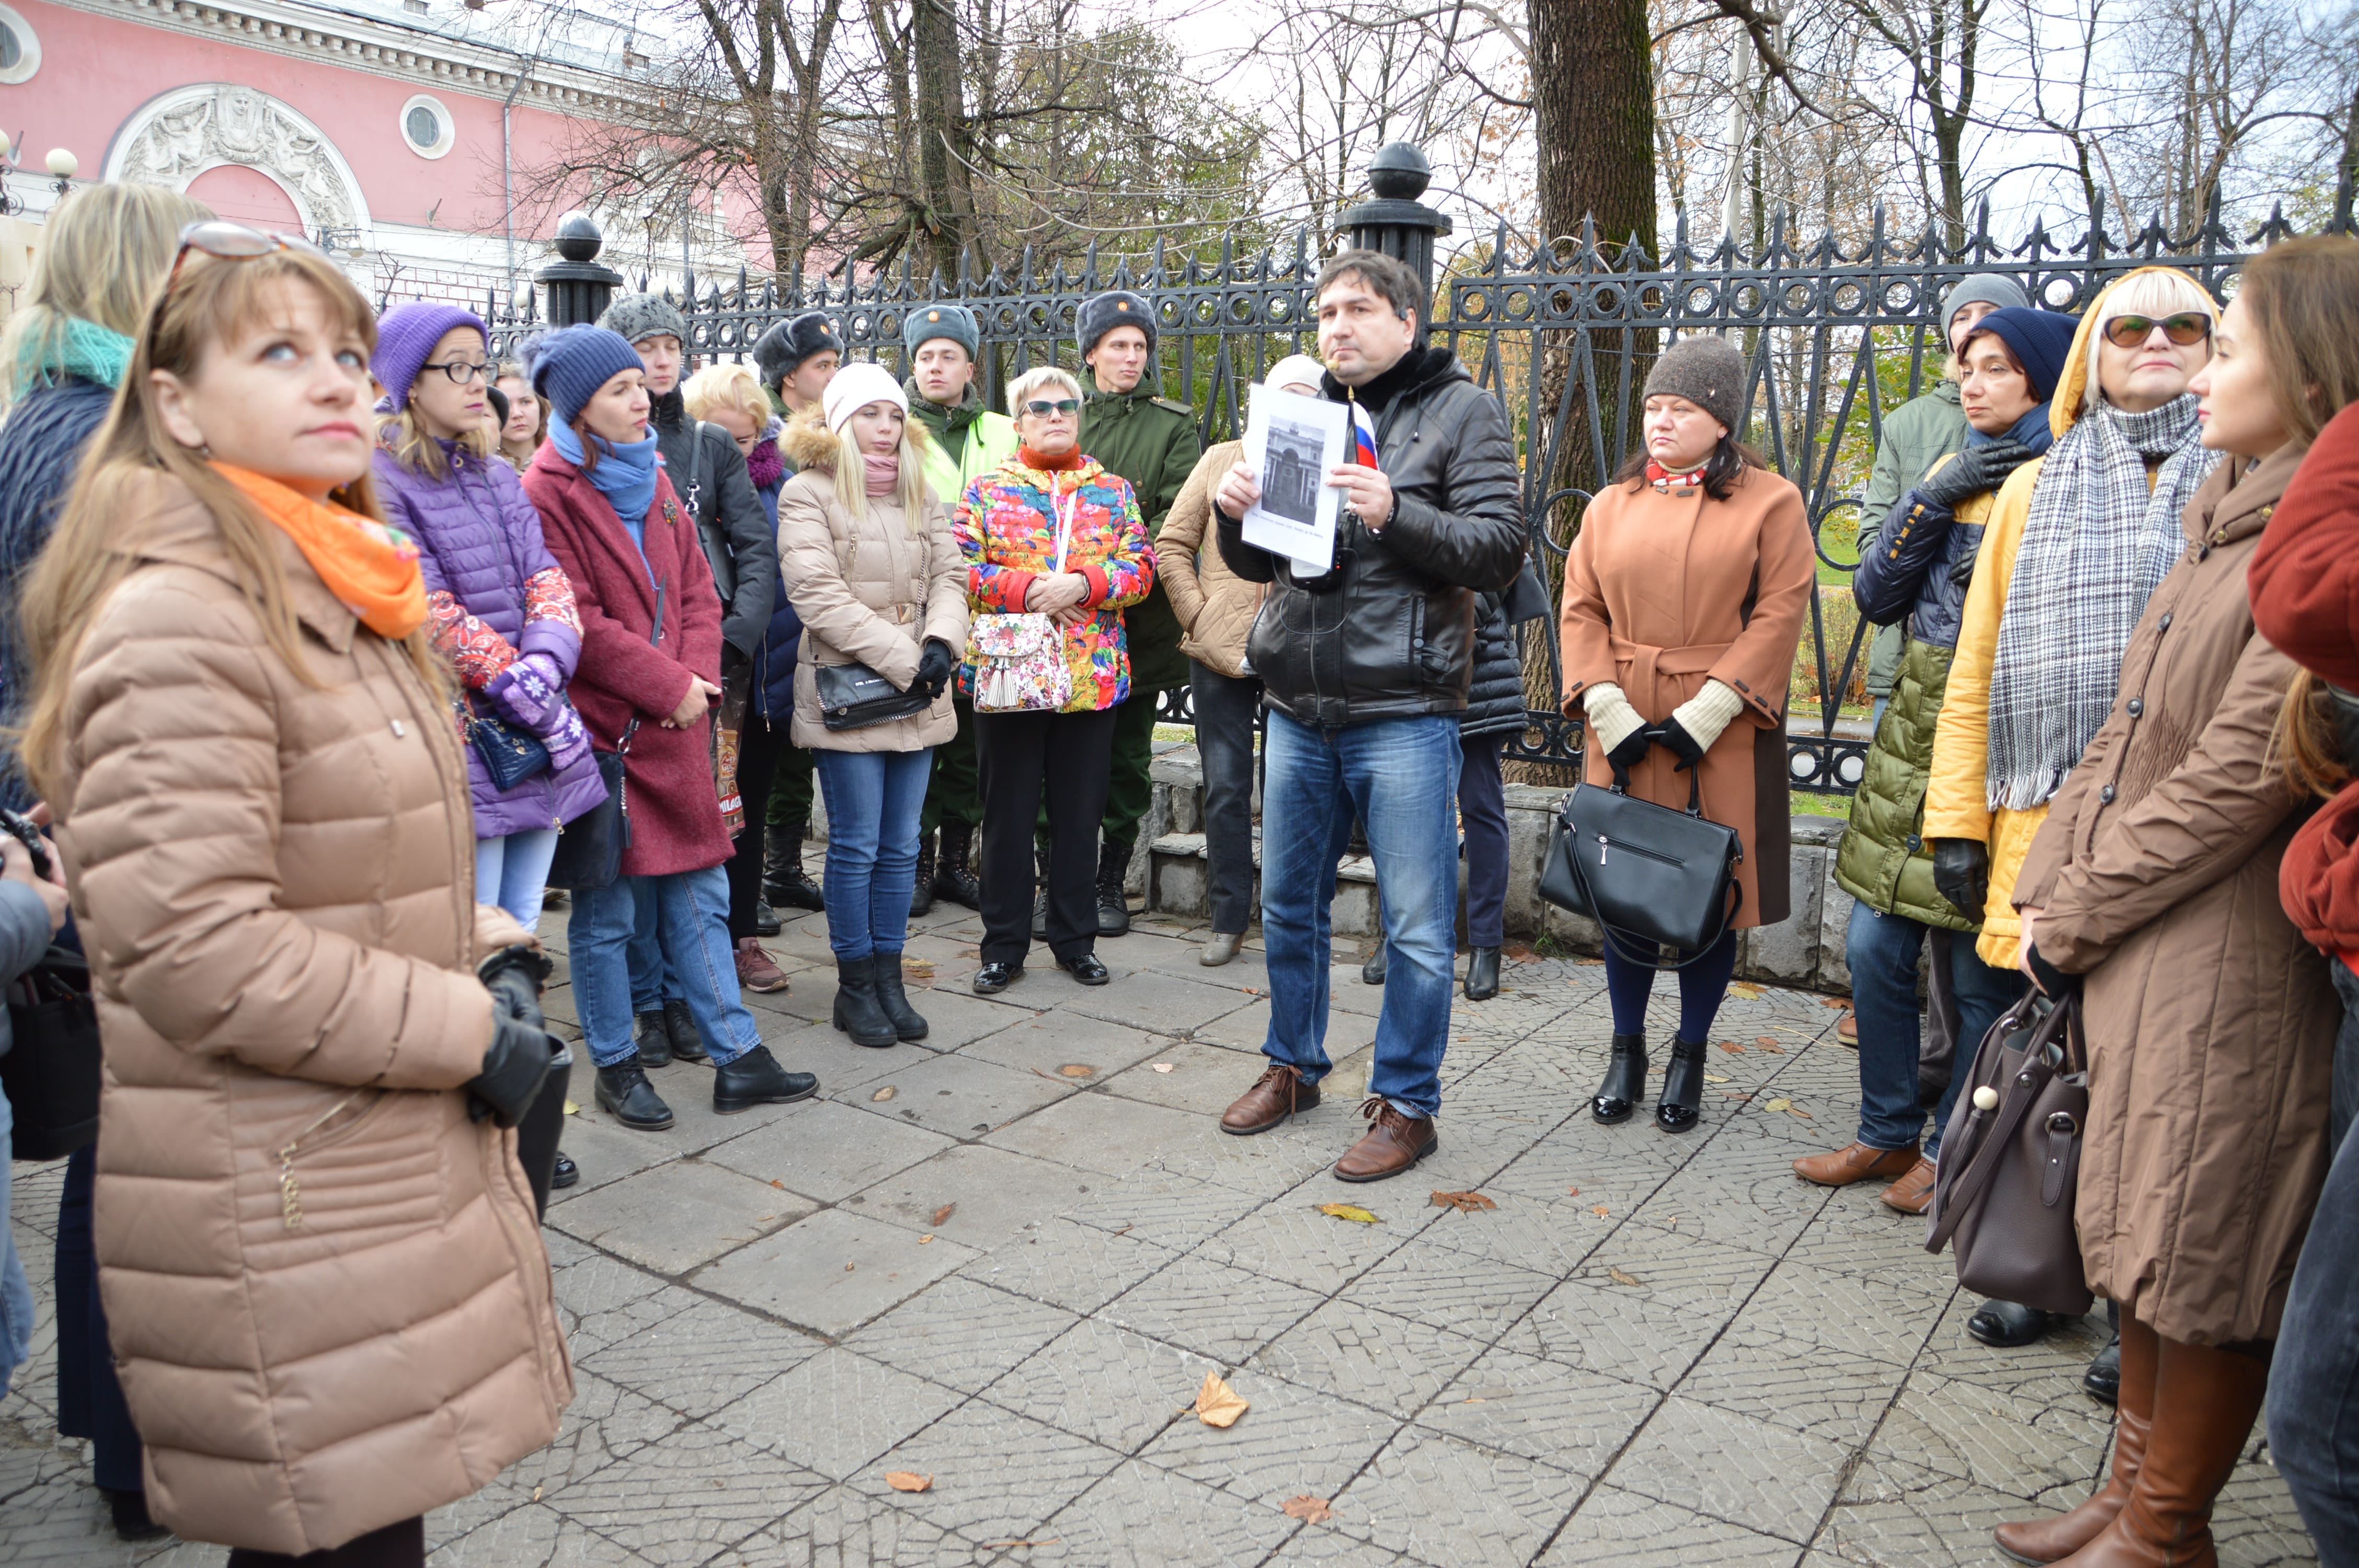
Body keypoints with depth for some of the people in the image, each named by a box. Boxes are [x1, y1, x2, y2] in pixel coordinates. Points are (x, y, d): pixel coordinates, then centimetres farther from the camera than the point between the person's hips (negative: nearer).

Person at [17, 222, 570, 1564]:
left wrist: (492, 952, 3)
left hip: (397, 1171, 9)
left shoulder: (336, 595, 12)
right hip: (285, 1223, -9)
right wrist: (470, 1032, -17)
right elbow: (198, 956, -24)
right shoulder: (176, 620, -18)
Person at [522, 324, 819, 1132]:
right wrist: (671, 686, -12)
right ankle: (616, 1066, 20)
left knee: (699, 896, 10)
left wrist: (696, 677, -4)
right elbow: (579, 624, -16)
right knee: (607, 912, 5)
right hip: (599, 731, -7)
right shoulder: (548, 494, -10)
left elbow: (697, 590, 12)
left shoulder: (652, 480, 14)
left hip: (674, 728, 7)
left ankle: (736, 1057, 17)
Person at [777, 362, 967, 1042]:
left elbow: (948, 577, 8)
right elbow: (819, 595, -14)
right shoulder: (808, 493, -3)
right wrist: (902, 659, -17)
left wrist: (941, 643, -13)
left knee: (901, 845, 9)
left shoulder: (921, 494, 16)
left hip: (918, 697, 5)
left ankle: (889, 978, 19)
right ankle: (855, 986, 12)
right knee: (856, 846, -1)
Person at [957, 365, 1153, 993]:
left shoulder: (1114, 490, 9)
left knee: (1079, 815, 10)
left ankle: (1075, 940, 24)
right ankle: (1004, 946, 18)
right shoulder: (987, 491, 4)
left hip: (1093, 678, 2)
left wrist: (1082, 584, -14)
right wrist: (1024, 590, -17)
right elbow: (958, 569, -4)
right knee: (1008, 815, 6)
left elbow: (1140, 569, 2)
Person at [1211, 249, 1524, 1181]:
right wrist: (1235, 516, -3)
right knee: (1288, 904, 16)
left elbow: (1501, 549, -10)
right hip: (1298, 708, 6)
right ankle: (1293, 1066, 34)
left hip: (1402, 712, -5)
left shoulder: (1460, 411, 0)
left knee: (1417, 928, 1)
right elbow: (1258, 562, 19)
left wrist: (1397, 514, -23)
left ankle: (1406, 1103, 17)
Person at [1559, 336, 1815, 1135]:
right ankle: (1627, 1052, 24)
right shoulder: (1612, 505, 10)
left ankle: (1690, 1057, 21)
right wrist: (1611, 714, -8)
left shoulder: (1771, 502, 0)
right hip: (1624, 734, 3)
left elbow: (1779, 615, -7)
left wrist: (1702, 716, -14)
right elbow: (1582, 610, 6)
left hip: (1723, 735, -3)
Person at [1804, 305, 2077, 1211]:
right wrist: (1935, 495, -4)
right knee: (1875, 948, 9)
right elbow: (1875, 593, 5)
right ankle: (1888, 1134, 25)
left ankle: (1953, 1151, 20)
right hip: (1913, 741, 7)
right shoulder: (1955, 474, 15)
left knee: (1979, 969, 3)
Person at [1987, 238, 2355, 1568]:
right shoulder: (2231, 523, 15)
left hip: (2230, 958, -9)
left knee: (2206, 1256, 4)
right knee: (2144, 1227, 17)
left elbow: (2240, 779, -19)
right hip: (2136, 945, 9)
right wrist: (2048, 887, 8)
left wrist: (2076, 917, -11)